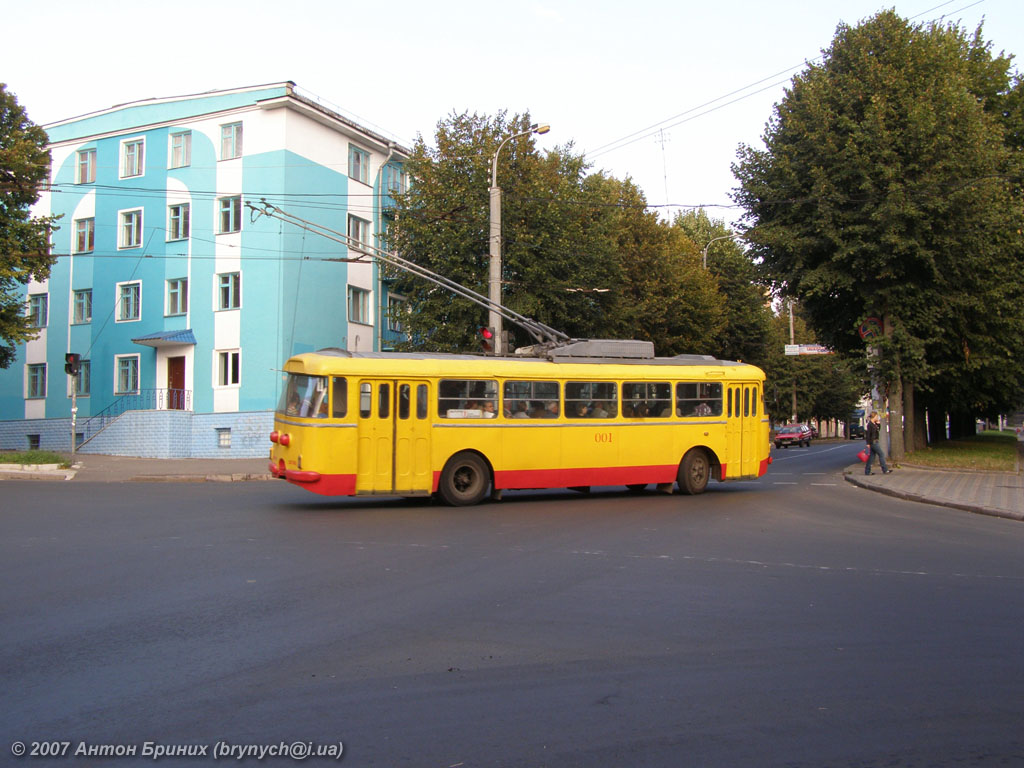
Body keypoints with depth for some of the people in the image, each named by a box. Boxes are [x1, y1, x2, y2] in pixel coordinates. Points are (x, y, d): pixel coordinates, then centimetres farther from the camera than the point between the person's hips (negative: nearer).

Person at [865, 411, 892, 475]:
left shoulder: (874, 424, 13)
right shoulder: (870, 424, -16)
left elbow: (878, 430, 23)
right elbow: (868, 434, -19)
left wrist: (878, 423, 11)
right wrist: (868, 443, -21)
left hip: (875, 442, 10)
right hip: (873, 442, -10)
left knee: (871, 456, 9)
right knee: (881, 455, -5)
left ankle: (867, 471, 11)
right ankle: (885, 470, -1)